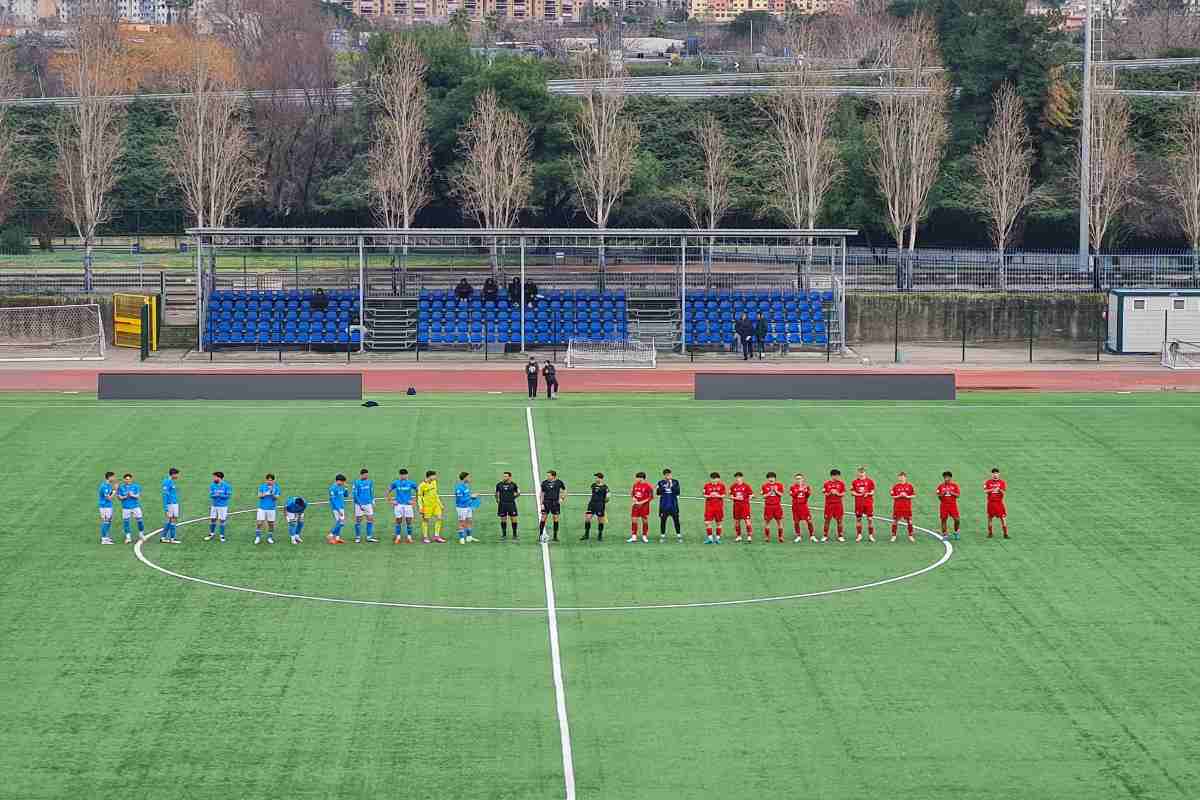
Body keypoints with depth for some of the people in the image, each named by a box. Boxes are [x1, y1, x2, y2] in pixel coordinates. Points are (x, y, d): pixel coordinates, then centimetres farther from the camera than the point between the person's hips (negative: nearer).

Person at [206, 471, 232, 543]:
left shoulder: (226, 486, -7)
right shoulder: (212, 485, 2)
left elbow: (229, 496, -9)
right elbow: (210, 495, -3)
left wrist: (220, 495, -21)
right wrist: (215, 495, -24)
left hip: (223, 506, -3)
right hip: (214, 505, 3)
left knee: (222, 521, 0)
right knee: (212, 520, 6)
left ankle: (222, 536, 10)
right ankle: (212, 534, 22)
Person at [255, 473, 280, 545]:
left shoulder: (276, 487, 0)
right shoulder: (262, 486, -1)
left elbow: (277, 498, -3)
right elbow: (259, 496, -4)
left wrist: (273, 494, -23)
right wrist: (266, 493, -20)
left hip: (271, 508, 1)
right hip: (262, 508, -1)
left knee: (271, 524, 5)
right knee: (259, 523, -4)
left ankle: (270, 538, 17)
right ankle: (257, 537, 6)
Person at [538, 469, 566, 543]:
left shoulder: (559, 482, 1)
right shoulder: (544, 483, 1)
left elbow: (564, 491, 15)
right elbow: (542, 494, 5)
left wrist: (562, 498, 3)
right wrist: (542, 503, -2)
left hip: (555, 503, 0)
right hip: (546, 502, 0)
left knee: (555, 518, 2)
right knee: (543, 517, -7)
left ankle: (555, 536, 9)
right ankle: (540, 535, 0)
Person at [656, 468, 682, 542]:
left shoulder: (675, 482, 3)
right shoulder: (661, 483, 3)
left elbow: (677, 492, -5)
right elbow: (658, 492, -6)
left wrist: (672, 486, -15)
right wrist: (664, 487, -16)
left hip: (673, 505, 0)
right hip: (664, 505, 0)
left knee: (676, 520, -1)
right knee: (663, 520, 3)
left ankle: (678, 535, 6)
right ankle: (662, 536, 14)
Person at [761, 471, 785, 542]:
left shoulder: (779, 485, 6)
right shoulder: (765, 486, 4)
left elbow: (781, 494, 0)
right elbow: (764, 496, -2)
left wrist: (776, 491, -14)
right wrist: (770, 492, -13)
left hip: (777, 505, 0)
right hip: (768, 506, 0)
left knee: (779, 520, 0)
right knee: (767, 521, 2)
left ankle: (780, 536, 6)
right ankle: (767, 537, 10)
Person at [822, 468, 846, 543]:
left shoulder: (841, 483, 4)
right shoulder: (826, 483, 2)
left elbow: (843, 494, 4)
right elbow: (825, 493, 3)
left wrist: (838, 494, -14)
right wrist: (830, 493, -15)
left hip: (838, 504, 1)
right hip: (829, 504, -1)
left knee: (839, 520, 1)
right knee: (827, 520, 1)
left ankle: (840, 536, 9)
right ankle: (825, 536, 9)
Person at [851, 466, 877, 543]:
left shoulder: (870, 481, 3)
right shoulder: (855, 482, 6)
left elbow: (873, 492, 5)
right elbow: (852, 492, 6)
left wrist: (868, 494, -15)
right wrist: (857, 494, -12)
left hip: (868, 502, -1)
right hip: (858, 503, 1)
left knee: (870, 518, -4)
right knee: (858, 519, 4)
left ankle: (871, 535, 4)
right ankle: (859, 535, 14)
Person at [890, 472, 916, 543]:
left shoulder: (909, 486, 3)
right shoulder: (895, 486, 3)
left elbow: (914, 495, 4)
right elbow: (893, 496, 3)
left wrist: (907, 496, -11)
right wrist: (899, 496, -14)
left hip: (907, 507, 0)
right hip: (897, 507, 0)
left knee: (909, 521, 2)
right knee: (895, 521, 0)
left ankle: (910, 536, 13)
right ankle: (893, 536, 9)